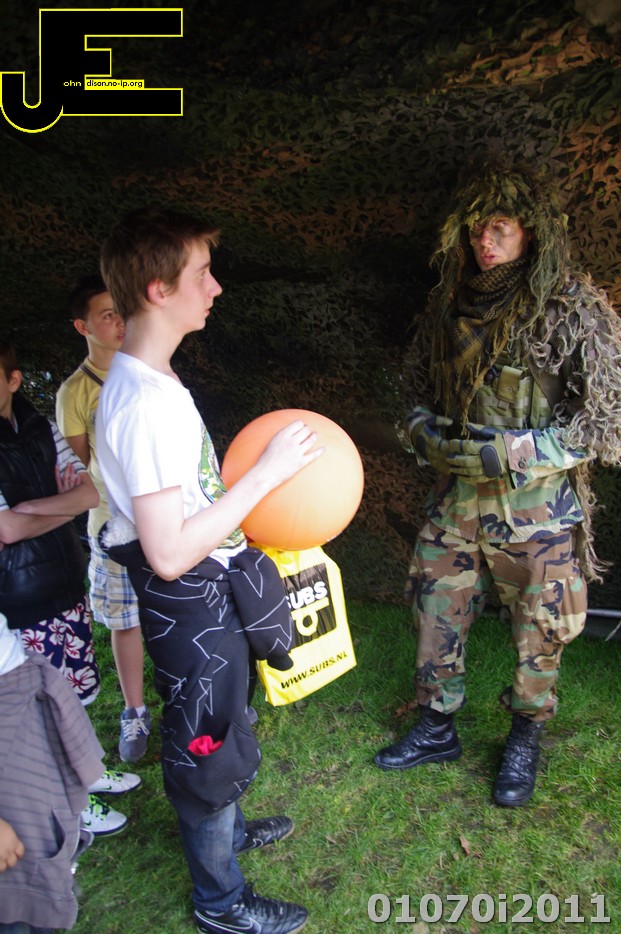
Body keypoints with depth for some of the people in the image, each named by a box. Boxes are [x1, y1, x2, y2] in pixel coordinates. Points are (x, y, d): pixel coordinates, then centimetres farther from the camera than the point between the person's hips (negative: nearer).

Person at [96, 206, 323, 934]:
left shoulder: (148, 379, 4)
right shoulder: (148, 402, -29)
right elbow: (169, 553, -30)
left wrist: (253, 491, 13)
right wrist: (266, 472, -27)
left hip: (207, 587, 10)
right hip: (190, 601, -10)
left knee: (217, 731, 29)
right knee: (207, 745, 12)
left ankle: (227, 830, 55)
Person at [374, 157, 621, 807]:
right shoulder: (452, 303, 6)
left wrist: (518, 452, -19)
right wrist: (424, 431, 0)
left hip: (535, 505, -5)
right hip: (457, 497, 5)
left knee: (538, 630, 10)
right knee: (437, 609, 13)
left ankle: (525, 740, 36)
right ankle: (436, 729, 34)